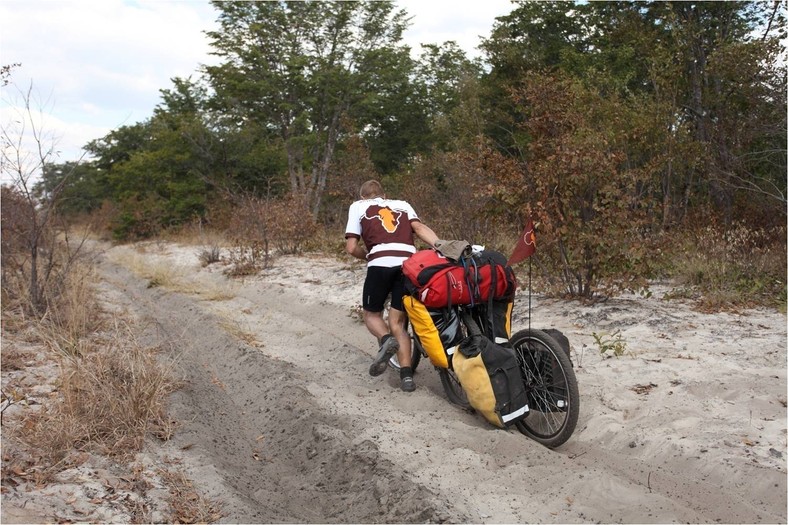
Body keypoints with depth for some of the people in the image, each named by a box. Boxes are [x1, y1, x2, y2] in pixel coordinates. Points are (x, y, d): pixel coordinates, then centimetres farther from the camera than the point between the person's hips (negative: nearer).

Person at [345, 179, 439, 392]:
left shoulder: (357, 206, 22)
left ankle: (386, 340, -11)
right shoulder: (402, 204, 29)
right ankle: (406, 375, 1)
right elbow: (419, 227, 8)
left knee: (372, 314, 19)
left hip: (380, 264, -3)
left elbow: (351, 247, 11)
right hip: (409, 263, 3)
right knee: (397, 322, 13)